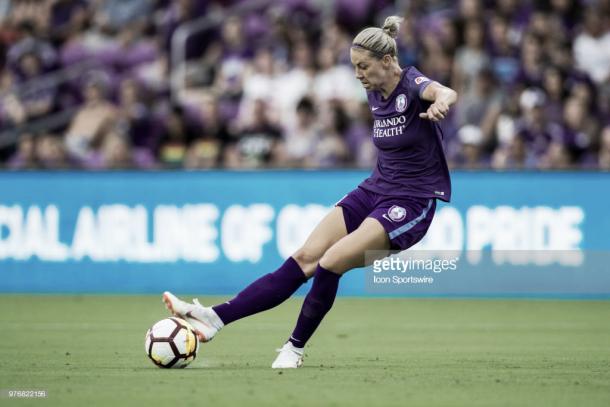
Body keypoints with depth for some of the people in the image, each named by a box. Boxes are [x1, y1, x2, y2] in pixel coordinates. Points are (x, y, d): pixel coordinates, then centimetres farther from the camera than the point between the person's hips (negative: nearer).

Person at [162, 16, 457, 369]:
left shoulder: (413, 85, -17)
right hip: (373, 191, 7)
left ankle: (296, 347, -4)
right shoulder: (376, 93, 7)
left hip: (410, 203, -7)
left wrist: (440, 103, -64)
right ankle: (217, 317, -15)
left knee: (331, 262, -22)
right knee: (304, 259, -6)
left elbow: (445, 92, -42)